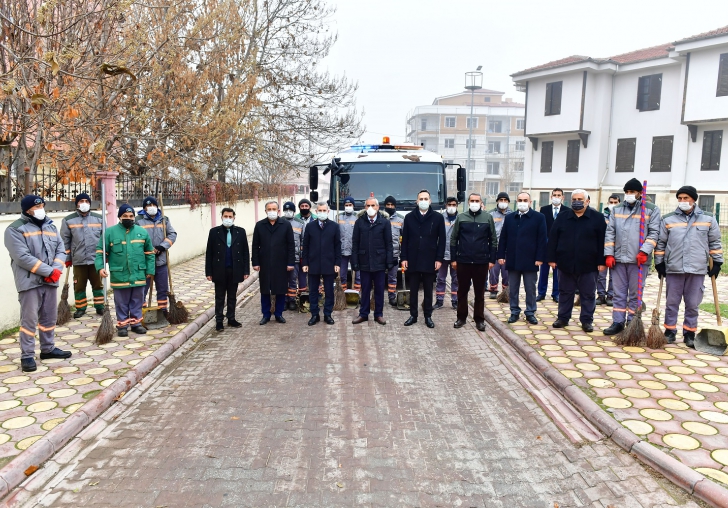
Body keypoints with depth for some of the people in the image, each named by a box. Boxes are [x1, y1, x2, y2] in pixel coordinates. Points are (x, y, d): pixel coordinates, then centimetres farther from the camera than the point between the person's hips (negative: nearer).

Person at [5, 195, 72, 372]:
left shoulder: (50, 226, 13)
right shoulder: (15, 229, -7)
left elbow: (61, 250, 9)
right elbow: (23, 257, -16)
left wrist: (56, 270, -9)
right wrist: (49, 271, -18)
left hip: (50, 281, 6)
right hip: (30, 282, -6)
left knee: (50, 317, 14)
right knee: (29, 320, -3)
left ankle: (48, 349, 27)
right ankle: (27, 356, 5)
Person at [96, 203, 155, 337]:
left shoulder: (142, 232, 5)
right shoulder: (110, 232, -2)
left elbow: (149, 253, 10)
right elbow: (101, 252, 0)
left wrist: (150, 270, 7)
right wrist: (100, 267, -14)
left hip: (138, 275, 2)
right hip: (119, 276, -2)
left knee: (137, 301, 11)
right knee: (121, 303, 7)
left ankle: (136, 323, 23)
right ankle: (122, 325, 18)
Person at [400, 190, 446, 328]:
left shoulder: (438, 217, 1)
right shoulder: (409, 217, 5)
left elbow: (442, 240, 1)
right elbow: (405, 239, 5)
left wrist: (439, 259, -5)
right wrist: (404, 258, -1)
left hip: (430, 261, -1)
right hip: (412, 260, 1)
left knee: (428, 290, 8)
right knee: (413, 290, 8)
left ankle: (428, 316, 18)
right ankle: (413, 315, 19)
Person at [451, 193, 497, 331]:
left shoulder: (488, 218, 2)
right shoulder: (461, 217, 3)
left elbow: (493, 240, 4)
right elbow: (453, 239, 5)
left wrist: (492, 260, -1)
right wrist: (453, 258, 0)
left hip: (481, 261, 0)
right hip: (463, 261, 1)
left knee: (480, 292, 7)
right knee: (462, 291, 8)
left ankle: (479, 319, 16)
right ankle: (461, 317, 20)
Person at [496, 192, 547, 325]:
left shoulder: (539, 217, -1)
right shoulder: (509, 218, 9)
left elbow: (542, 239, -4)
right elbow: (503, 238, 8)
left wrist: (540, 258, -9)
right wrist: (501, 255, 2)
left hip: (530, 261, -3)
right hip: (512, 260, 3)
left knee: (530, 289, 7)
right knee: (512, 289, 9)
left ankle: (530, 313, 18)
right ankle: (514, 312, 19)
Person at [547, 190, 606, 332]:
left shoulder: (597, 218, 0)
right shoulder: (562, 217, 5)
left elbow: (602, 241, -3)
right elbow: (553, 239, 4)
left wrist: (601, 262, -7)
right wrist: (552, 259, -1)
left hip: (588, 265, -2)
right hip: (565, 263, 2)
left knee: (588, 294, 6)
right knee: (565, 292, 11)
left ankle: (587, 321, 16)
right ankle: (563, 318, 22)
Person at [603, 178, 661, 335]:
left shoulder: (651, 210, 1)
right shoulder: (617, 209, 10)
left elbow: (653, 233, -3)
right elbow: (610, 232, 8)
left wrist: (644, 251, -15)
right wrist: (609, 254, 0)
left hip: (638, 260, -3)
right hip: (618, 258, 3)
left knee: (635, 295, 5)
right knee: (619, 293, 9)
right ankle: (618, 322, 16)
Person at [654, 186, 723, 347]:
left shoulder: (708, 219, 5)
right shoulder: (668, 219, 2)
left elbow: (715, 242, 11)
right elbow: (661, 243, 7)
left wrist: (717, 262, 8)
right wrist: (659, 263, 5)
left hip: (697, 269, 0)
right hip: (673, 269, 0)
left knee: (692, 304, 7)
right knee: (672, 303, 7)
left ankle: (689, 334, 17)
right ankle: (670, 332, 18)